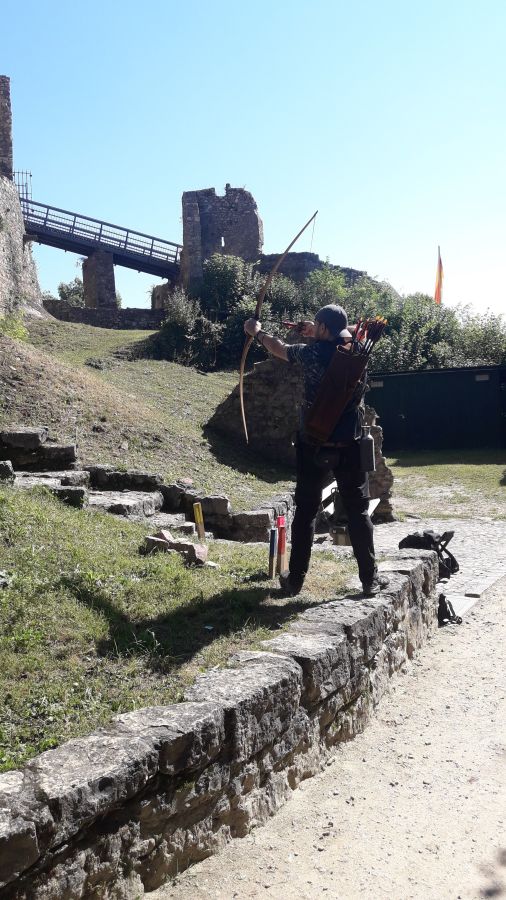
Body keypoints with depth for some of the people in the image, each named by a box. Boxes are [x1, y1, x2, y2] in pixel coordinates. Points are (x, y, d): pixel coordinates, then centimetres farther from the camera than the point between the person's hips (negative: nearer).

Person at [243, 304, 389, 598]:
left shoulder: (312, 352, -7)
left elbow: (280, 349, 13)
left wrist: (257, 332, 31)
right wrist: (318, 333, 32)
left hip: (314, 447, -1)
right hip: (350, 448, 1)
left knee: (306, 512, 10)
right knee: (359, 513, 9)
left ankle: (295, 580, 19)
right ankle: (370, 579, 14)